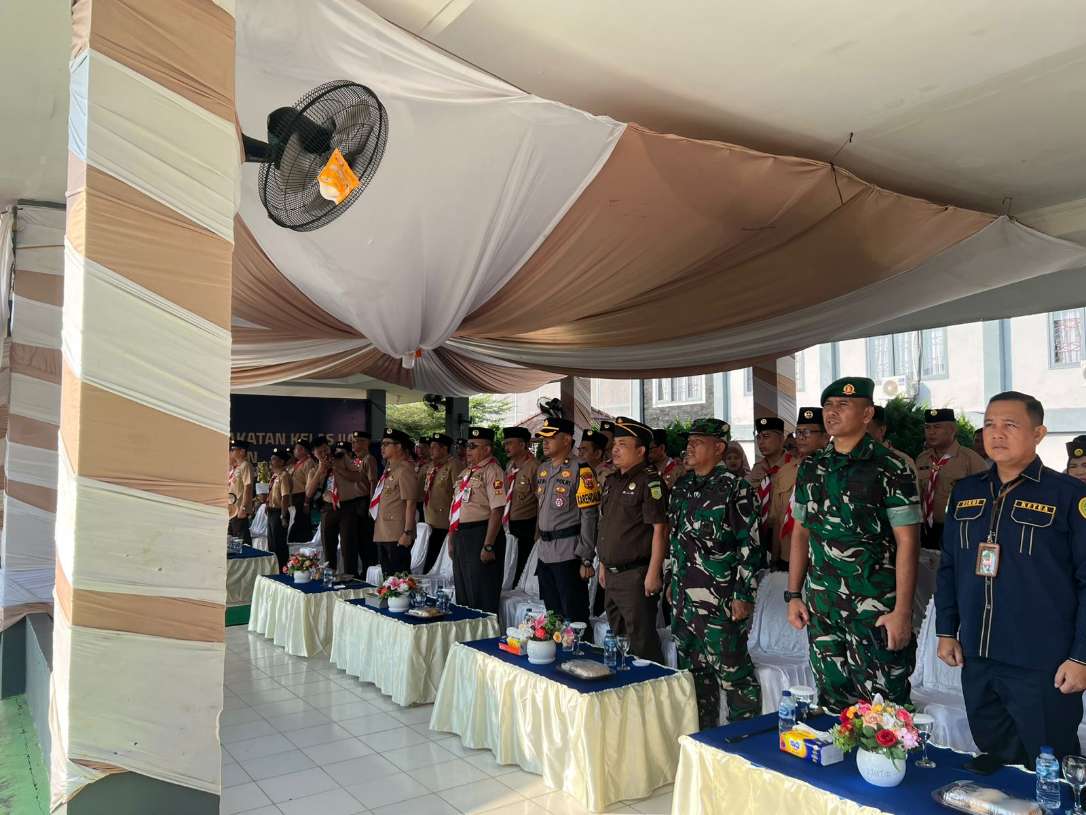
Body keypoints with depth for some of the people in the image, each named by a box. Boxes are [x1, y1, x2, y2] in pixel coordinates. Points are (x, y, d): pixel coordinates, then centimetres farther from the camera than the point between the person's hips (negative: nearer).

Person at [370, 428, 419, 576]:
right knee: (387, 577, 15)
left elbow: (410, 503, -17)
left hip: (398, 537, -9)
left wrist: (407, 533, -21)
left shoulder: (404, 470, -12)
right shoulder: (389, 469, 15)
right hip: (382, 535, 9)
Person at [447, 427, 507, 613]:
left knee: (482, 599, -2)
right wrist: (452, 540, 17)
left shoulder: (492, 471, -10)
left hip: (481, 535, -9)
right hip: (460, 537, 9)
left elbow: (497, 510, -18)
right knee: (462, 597, 16)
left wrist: (488, 546, -22)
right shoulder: (466, 473, 16)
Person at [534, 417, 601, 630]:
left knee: (575, 618, 0)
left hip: (569, 556, -7)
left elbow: (589, 516, -14)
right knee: (552, 617, 16)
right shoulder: (542, 469, 12)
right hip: (545, 554, 8)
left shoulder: (580, 470, -11)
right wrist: (541, 545, 18)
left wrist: (586, 559, -16)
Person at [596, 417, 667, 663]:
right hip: (612, 573, 9)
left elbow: (660, 529, -18)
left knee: (642, 642, -1)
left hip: (636, 575, -9)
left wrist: (653, 573, -19)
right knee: (617, 635, 20)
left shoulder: (650, 481, -14)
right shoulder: (612, 481, 12)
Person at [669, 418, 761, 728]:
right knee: (693, 669, 17)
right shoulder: (681, 487, 10)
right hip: (684, 598, 7)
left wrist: (743, 595, -16)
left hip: (721, 601, -7)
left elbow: (750, 546, -13)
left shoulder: (735, 488, -11)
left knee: (733, 671, 0)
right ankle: (702, 734, 32)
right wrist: (672, 582, 18)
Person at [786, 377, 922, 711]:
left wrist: (902, 611, -15)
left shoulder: (890, 469, -8)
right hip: (821, 609, 5)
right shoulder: (811, 468, 9)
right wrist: (793, 595, 10)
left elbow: (907, 542, -11)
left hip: (876, 610, -5)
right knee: (832, 704, 14)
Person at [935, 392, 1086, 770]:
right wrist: (946, 631, 11)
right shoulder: (965, 491, 7)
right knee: (993, 758, 19)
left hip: (1042, 665, -5)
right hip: (977, 659, 5)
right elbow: (949, 566, 13)